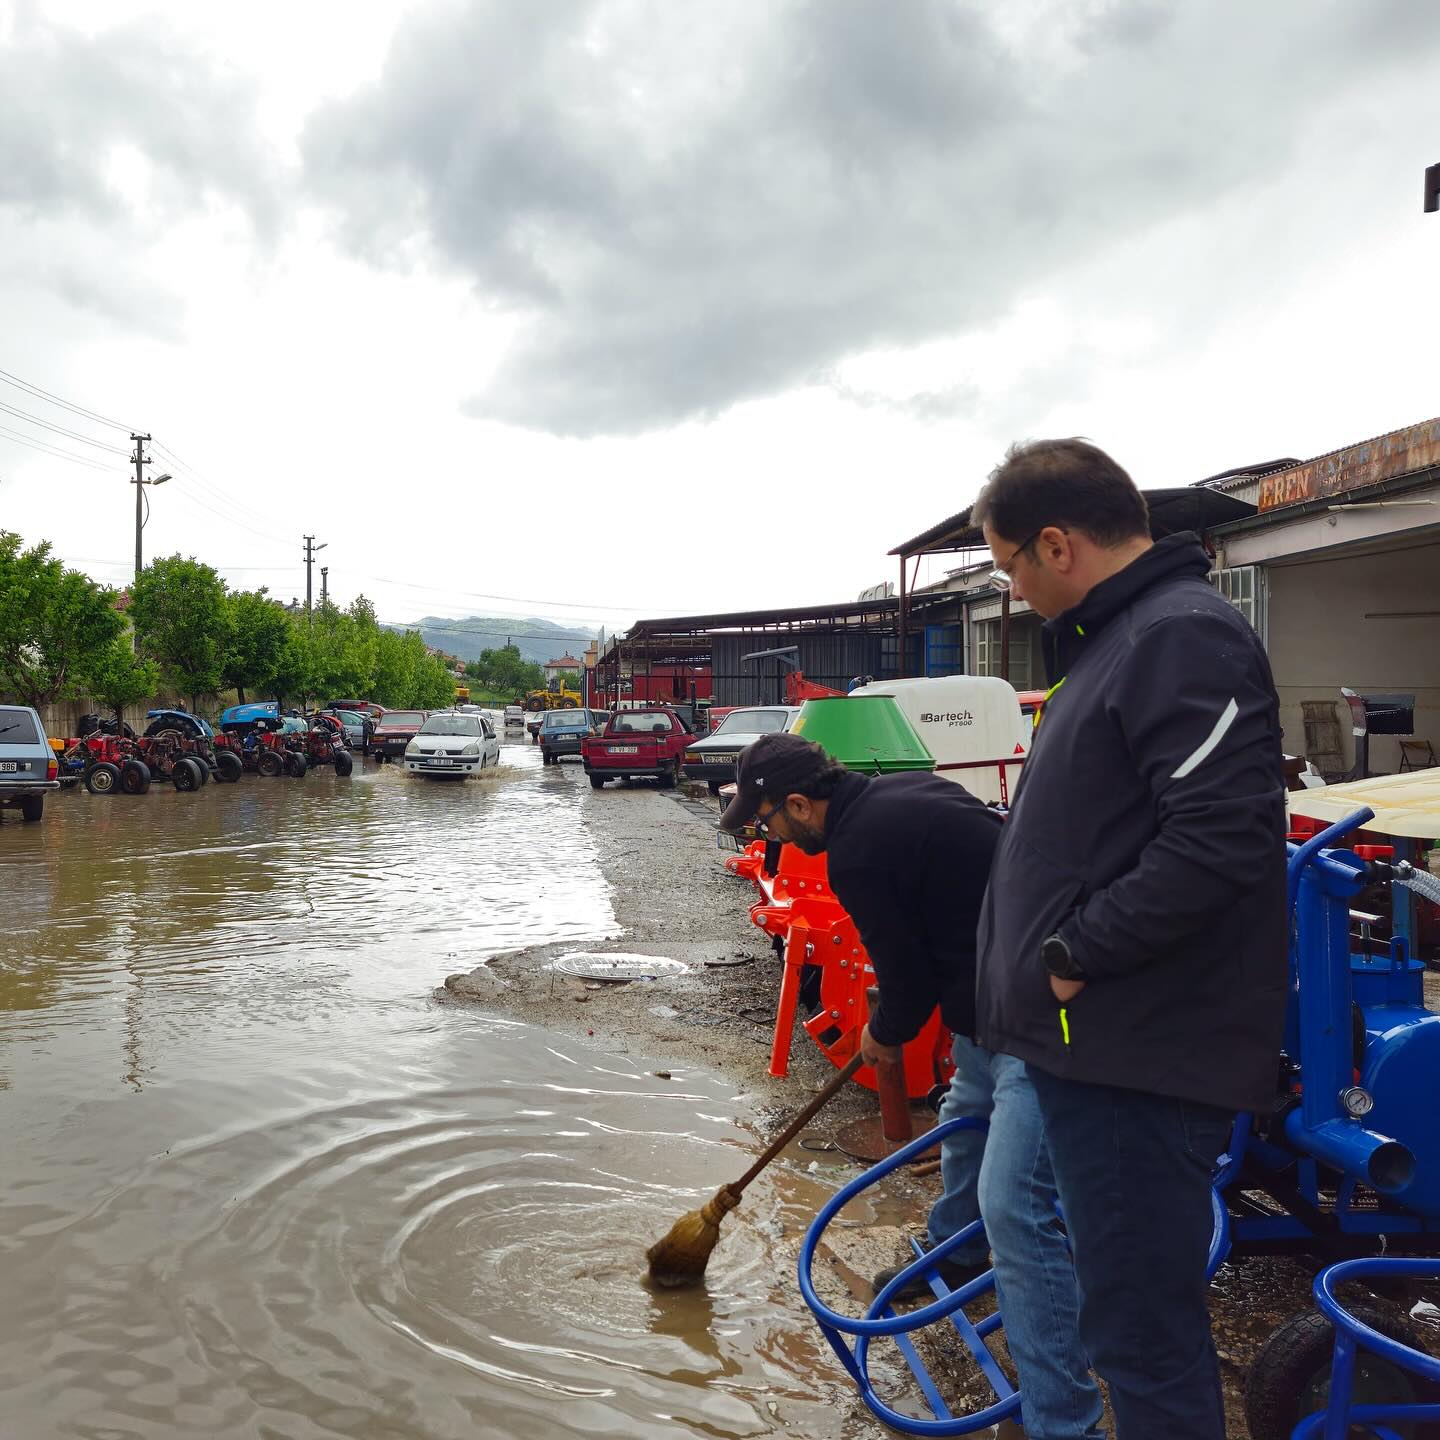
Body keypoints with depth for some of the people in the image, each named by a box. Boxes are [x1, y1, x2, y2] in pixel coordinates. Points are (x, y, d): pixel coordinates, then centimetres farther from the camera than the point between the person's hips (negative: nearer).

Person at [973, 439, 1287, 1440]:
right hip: (1099, 1046, 10)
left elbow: (1218, 837, -27)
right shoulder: (1120, 636, 16)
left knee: (1142, 1330, 0)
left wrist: (1072, 955, -18)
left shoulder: (1185, 638, -16)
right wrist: (1046, 961, 17)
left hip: (1140, 1058, -10)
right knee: (1130, 1312, 22)